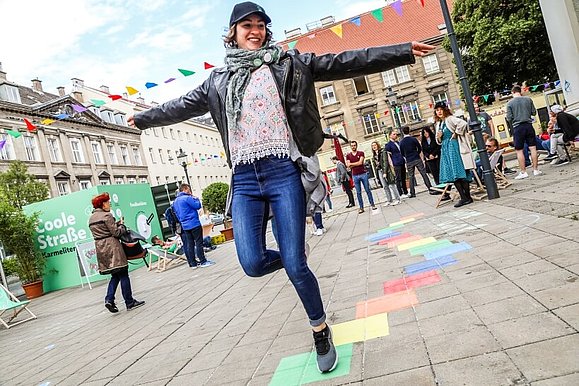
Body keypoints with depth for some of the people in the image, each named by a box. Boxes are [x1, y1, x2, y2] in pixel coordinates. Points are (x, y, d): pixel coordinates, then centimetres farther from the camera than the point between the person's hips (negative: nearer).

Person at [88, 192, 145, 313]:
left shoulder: (91, 219, 14)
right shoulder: (107, 215, -12)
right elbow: (116, 232, -13)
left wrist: (116, 223, 16)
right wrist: (122, 224, 4)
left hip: (100, 248, 8)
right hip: (112, 247, -8)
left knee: (115, 275, 16)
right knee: (123, 275, 0)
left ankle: (109, 299, 2)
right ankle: (129, 302, 5)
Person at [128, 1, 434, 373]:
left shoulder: (289, 63, 11)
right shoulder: (218, 80, 18)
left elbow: (345, 62, 4)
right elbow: (183, 106, 31)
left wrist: (404, 51, -1)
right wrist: (143, 119, 43)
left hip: (284, 171, -3)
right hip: (244, 178, 3)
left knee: (294, 266, -4)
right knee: (253, 264, -9)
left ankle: (321, 331, 23)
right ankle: (294, 258, 28)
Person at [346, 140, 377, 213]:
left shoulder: (361, 153, 3)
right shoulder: (348, 155, 7)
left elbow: (360, 162, -11)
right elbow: (348, 166, -3)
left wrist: (351, 164, -5)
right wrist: (357, 163, -10)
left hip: (363, 174, -1)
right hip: (355, 176, 1)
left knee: (368, 190, 2)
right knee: (358, 192, 2)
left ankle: (372, 205, 9)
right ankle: (361, 207, 6)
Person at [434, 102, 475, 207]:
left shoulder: (450, 119, -5)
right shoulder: (438, 124, 18)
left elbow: (463, 123, -23)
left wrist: (456, 133, -13)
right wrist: (438, 137, 2)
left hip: (454, 146, -8)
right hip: (445, 149, 8)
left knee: (460, 172, -10)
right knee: (452, 174, 2)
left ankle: (467, 197, -6)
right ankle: (463, 197, 3)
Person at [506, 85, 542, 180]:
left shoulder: (510, 103, -5)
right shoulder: (528, 99, 3)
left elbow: (509, 118, -6)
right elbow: (534, 112, 7)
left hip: (517, 127, -3)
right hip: (528, 125, 3)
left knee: (519, 150, 2)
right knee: (532, 148, 7)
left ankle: (523, 172, 2)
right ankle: (536, 170, 11)